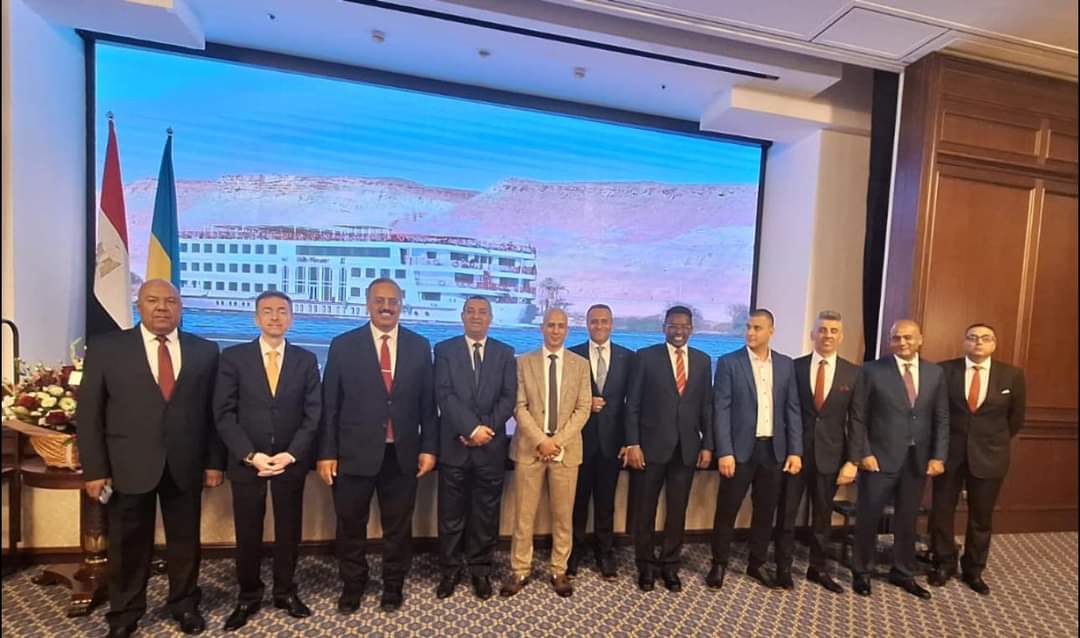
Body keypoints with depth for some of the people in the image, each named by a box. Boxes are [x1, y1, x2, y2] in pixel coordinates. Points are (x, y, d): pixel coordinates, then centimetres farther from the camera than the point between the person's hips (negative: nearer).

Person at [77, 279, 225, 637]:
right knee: (128, 545, 13)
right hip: (128, 466, -1)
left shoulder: (205, 351, 2)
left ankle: (185, 605, 34)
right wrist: (94, 470, -6)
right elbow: (88, 413, -1)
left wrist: (215, 461, 1)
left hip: (186, 466, 1)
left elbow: (214, 411, 3)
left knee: (185, 541, 13)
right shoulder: (105, 348, 0)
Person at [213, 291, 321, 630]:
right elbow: (224, 414, -4)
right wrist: (251, 455, -13)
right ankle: (248, 596, 31)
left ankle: (285, 591, 30)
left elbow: (313, 414, -1)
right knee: (247, 533, 11)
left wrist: (291, 454, -11)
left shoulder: (306, 360, 2)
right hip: (246, 461, 0)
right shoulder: (233, 357, -1)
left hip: (291, 461, 1)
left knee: (289, 530, 12)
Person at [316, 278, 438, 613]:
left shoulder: (419, 346, 1)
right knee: (351, 525, 17)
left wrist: (429, 447, -1)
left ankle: (393, 585, 38)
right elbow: (329, 404, -2)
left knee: (398, 526, 16)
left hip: (402, 454, 1)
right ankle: (352, 584, 41)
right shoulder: (343, 345, -2)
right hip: (355, 453, 0)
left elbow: (428, 403, 3)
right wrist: (326, 452, -5)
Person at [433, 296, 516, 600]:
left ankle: (481, 569, 29)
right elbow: (444, 395, -9)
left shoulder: (505, 353, 7)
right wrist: (472, 428, -17)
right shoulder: (445, 349, 3)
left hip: (491, 446, 1)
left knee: (486, 513, 11)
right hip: (454, 444, -1)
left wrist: (486, 429, -13)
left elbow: (509, 397, -1)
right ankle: (451, 568, 30)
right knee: (451, 512, 11)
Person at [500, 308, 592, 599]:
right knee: (523, 513, 7)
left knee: (563, 515, 10)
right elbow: (519, 407, -3)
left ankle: (559, 571, 27)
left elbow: (583, 409, -1)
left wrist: (558, 440, -12)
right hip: (529, 447, 0)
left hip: (566, 449, 1)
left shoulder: (581, 364, 4)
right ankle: (519, 571, 24)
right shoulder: (524, 362, 2)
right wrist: (540, 440, -14)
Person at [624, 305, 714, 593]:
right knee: (645, 510, 9)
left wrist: (707, 445, 3)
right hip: (651, 445, -2)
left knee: (678, 510, 13)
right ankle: (646, 566, 28)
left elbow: (707, 406, 8)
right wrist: (632, 444, -11)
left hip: (687, 447, 3)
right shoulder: (646, 356, -4)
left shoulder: (702, 360, 7)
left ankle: (670, 565, 31)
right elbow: (632, 404, -5)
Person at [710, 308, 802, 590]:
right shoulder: (729, 363, -5)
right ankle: (719, 564, 22)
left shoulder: (785, 365, 6)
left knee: (766, 510, 14)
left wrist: (795, 451, 0)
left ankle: (757, 563, 32)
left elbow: (793, 410, 7)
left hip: (774, 448, 4)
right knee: (727, 509, 4)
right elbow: (721, 410, -9)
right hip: (741, 448, -3)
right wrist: (724, 452, -14)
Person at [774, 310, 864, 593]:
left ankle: (818, 568, 34)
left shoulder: (853, 373, 1)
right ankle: (783, 567, 24)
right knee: (787, 513, 8)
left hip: (830, 455, 2)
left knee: (823, 515, 16)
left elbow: (856, 420, 0)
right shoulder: (795, 367, -4)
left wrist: (852, 461, -5)